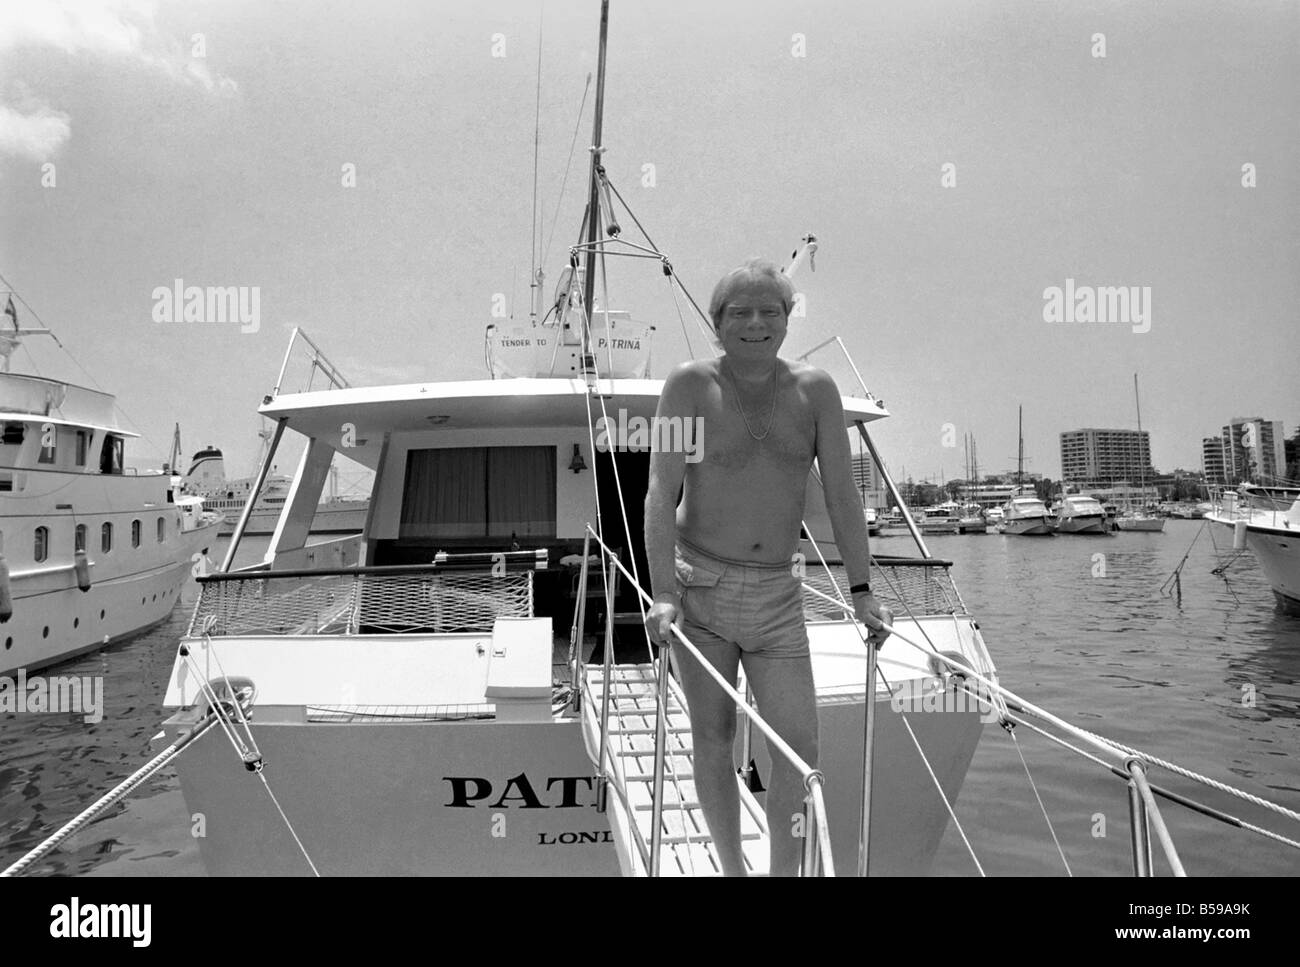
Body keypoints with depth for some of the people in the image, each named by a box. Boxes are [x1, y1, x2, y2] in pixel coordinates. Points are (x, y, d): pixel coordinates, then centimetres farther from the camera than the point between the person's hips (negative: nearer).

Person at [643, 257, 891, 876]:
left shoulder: (815, 391, 3)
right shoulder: (691, 385, -5)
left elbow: (841, 495, 4)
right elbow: (661, 494, -12)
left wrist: (861, 590, -2)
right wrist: (663, 593, -22)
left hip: (778, 595, 2)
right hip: (700, 586, -2)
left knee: (799, 747, -2)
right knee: (713, 736, 7)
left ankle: (784, 871, 17)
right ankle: (732, 868, 24)